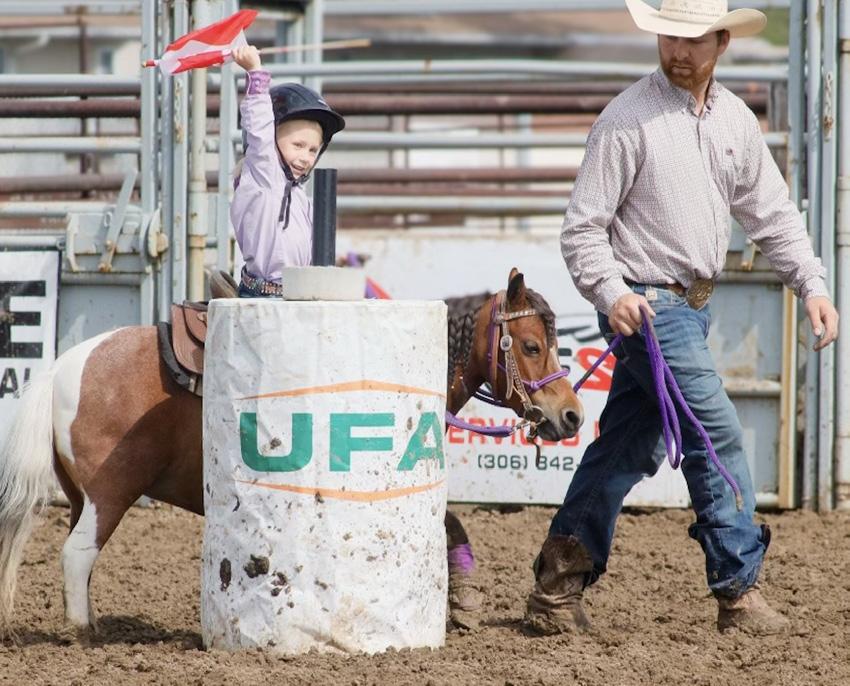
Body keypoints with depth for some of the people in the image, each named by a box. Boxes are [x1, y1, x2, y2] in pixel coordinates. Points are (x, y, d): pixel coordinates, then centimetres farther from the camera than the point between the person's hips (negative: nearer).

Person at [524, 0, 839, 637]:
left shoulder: (736, 120, 9)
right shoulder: (628, 119, -12)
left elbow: (772, 214, 15)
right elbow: (583, 225, -12)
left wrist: (812, 284, 4)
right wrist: (610, 293, -26)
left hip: (694, 304, 7)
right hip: (645, 306, -7)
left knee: (626, 449, 10)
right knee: (717, 433, -10)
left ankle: (557, 592, 17)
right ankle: (740, 594, -3)